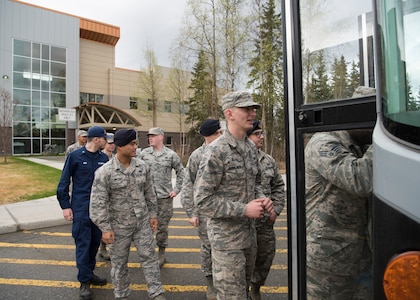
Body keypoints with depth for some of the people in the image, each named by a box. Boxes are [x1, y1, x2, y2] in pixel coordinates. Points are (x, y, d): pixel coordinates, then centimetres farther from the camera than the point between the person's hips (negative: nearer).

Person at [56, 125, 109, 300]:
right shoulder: (75, 156, -7)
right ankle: (84, 281, 15)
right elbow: (64, 182, -3)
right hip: (81, 208, -4)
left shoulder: (104, 158, 3)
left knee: (95, 241, 13)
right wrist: (65, 206, -6)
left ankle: (89, 272, 31)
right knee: (83, 243, 2)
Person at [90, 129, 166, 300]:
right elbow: (98, 203, -13)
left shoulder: (143, 167, -2)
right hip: (119, 226, -3)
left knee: (149, 257, 10)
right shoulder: (104, 172, -15)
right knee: (119, 263, 13)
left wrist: (153, 214, 8)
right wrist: (105, 228, -14)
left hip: (143, 222, 3)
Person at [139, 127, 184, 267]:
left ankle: (162, 253, 27)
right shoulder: (144, 153, 1)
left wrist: (176, 189, 1)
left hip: (165, 197, -1)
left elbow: (181, 172, 6)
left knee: (162, 226, 8)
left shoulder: (171, 154, -2)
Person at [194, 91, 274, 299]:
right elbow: (202, 200, -21)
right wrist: (244, 209, -22)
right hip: (226, 238, -7)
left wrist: (262, 200, -6)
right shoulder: (216, 151, -20)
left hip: (249, 233, 8)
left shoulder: (251, 147, 4)